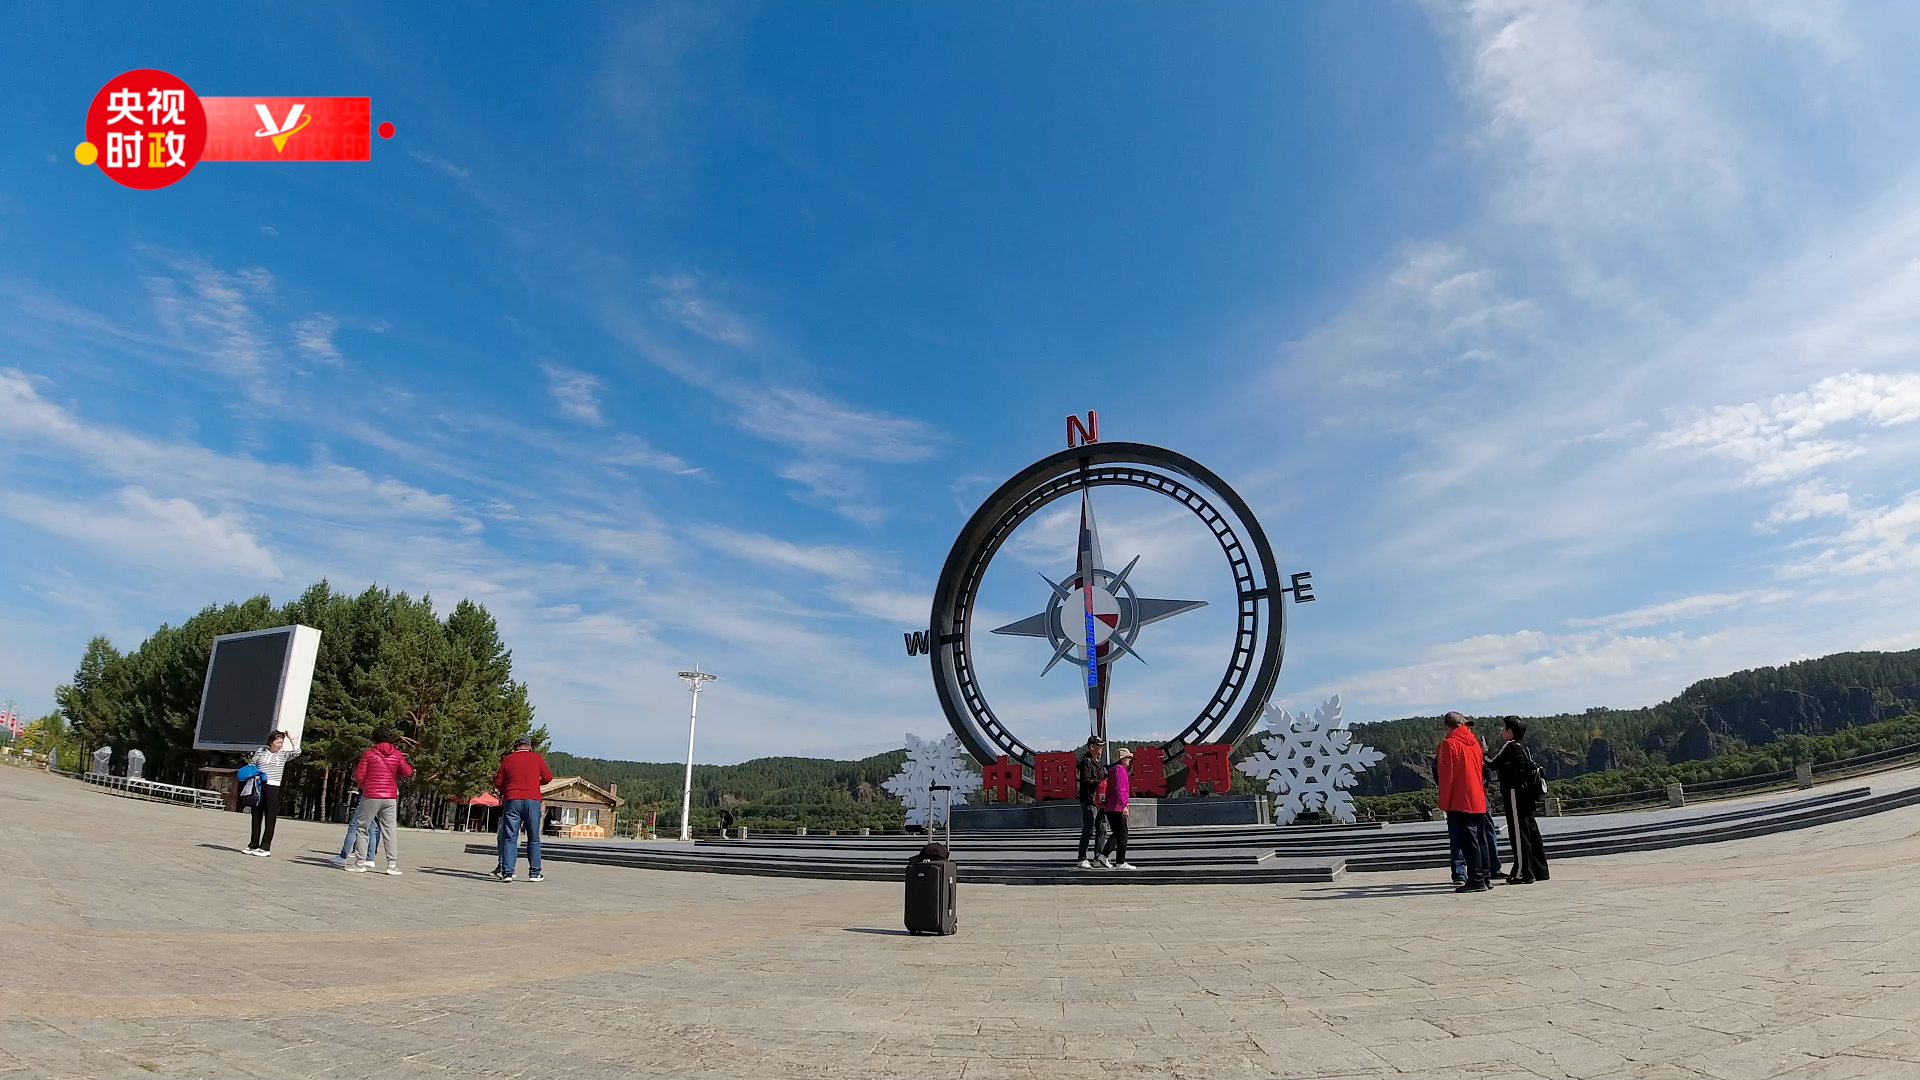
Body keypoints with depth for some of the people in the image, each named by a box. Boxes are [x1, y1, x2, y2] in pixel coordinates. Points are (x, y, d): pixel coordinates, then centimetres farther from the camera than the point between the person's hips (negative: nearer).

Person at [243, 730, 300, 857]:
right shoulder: (261, 751, 7)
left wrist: (290, 738, -9)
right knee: (256, 816, 9)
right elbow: (251, 765, 15)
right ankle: (253, 845, 18)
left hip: (273, 788, -2)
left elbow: (297, 752, -9)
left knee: (270, 818, -4)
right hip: (258, 786, 2)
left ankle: (265, 848, -2)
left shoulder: (283, 754, 4)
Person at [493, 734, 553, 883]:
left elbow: (498, 782, 7)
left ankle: (507, 871, -8)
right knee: (534, 838, 8)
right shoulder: (537, 758, 6)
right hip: (532, 800, 0)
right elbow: (548, 777, 8)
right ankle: (534, 873, 8)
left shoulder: (508, 759, 7)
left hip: (512, 800, 0)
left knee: (509, 837, 3)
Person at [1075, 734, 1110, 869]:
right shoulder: (1086, 761, -9)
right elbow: (1086, 780, -17)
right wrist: (1100, 782, -23)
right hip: (1089, 801, -9)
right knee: (1088, 831, -7)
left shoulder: (1100, 762, 19)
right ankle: (1082, 859, -1)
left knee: (1102, 830, 9)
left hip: (1100, 800, 9)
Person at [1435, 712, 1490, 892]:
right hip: (1478, 801, 8)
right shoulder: (1474, 742, 12)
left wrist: (1444, 802, -7)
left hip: (1459, 802, -7)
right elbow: (1481, 769, 18)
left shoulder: (1448, 744, -10)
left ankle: (1475, 880, -7)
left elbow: (1445, 776, -13)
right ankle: (1482, 878, 18)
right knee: (1478, 841, 13)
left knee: (1467, 842, -6)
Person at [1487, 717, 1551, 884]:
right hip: (1527, 794, 9)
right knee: (1531, 831, 12)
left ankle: (1523, 872, -5)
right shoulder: (1523, 747, 14)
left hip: (1515, 793, -9)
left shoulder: (1510, 746, -11)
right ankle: (1539, 870, 18)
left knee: (1519, 832, -6)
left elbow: (1494, 765, -7)